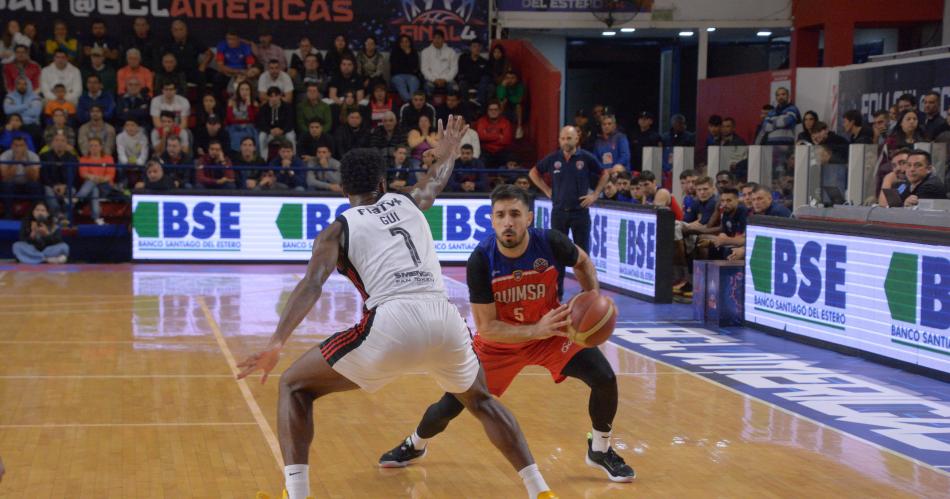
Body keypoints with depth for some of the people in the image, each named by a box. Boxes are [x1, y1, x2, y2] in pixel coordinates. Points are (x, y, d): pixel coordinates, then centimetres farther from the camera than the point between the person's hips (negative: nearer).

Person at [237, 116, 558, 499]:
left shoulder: (337, 230, 15)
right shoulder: (408, 203, 27)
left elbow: (312, 285, -3)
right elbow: (436, 181, 52)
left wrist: (276, 344, -13)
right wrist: (449, 154, 73)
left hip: (391, 323, -4)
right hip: (444, 319, 4)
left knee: (295, 386, 15)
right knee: (480, 400, 34)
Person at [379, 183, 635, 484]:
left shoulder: (551, 243, -25)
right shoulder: (481, 260, -28)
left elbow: (583, 262, 1)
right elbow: (486, 328, -26)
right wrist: (537, 329, -39)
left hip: (552, 332, 1)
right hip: (498, 343, -1)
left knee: (605, 379, -16)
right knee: (451, 404, -1)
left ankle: (600, 450, 12)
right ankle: (414, 445, 34)